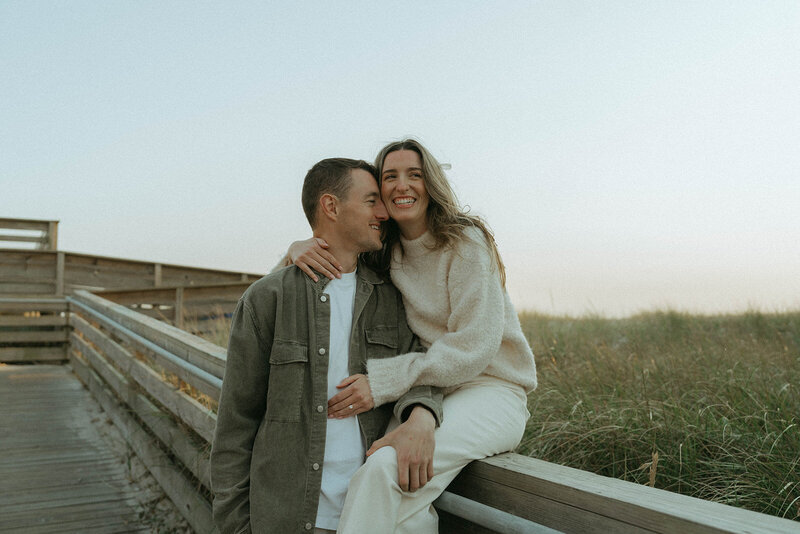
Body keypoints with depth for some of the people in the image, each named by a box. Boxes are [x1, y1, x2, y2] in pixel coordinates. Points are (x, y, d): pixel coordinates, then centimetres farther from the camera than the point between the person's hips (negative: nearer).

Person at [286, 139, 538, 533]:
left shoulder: (464, 242, -10)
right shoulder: (384, 252, 8)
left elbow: (474, 346, -15)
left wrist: (383, 381, -19)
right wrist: (301, 247, -6)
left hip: (490, 389, -5)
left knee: (385, 468, -32)